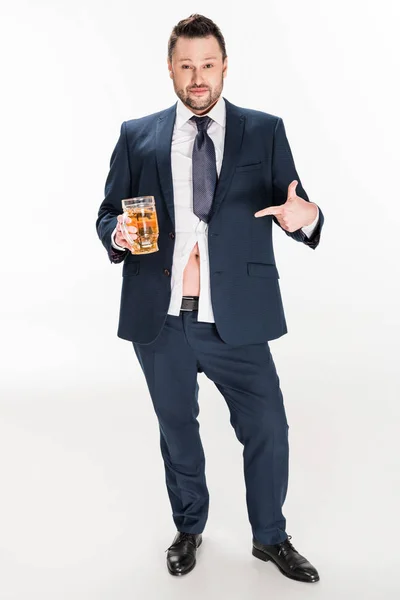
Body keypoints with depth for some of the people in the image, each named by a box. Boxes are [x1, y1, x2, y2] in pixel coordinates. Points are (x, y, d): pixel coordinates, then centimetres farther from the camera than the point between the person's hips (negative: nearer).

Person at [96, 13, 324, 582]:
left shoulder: (264, 131, 4)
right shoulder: (137, 136, 6)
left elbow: (293, 208, 1)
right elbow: (107, 214, 8)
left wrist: (306, 216, -23)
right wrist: (118, 234, -15)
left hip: (236, 320, -1)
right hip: (159, 320, 1)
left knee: (268, 429, 5)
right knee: (177, 430, 18)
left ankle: (271, 537, 33)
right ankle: (189, 528, 43)